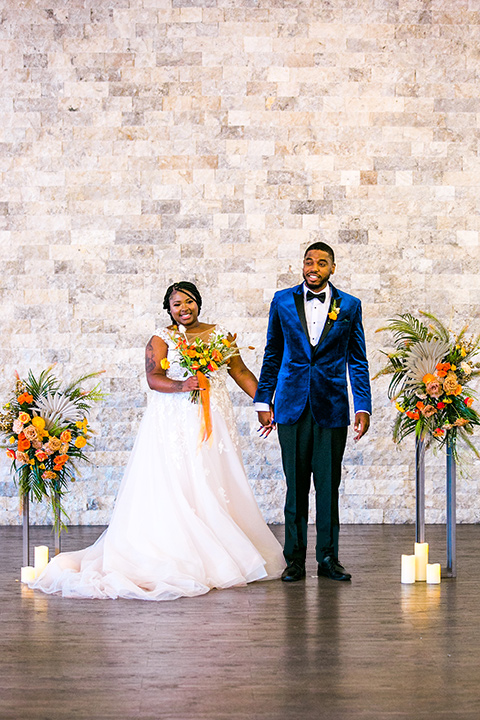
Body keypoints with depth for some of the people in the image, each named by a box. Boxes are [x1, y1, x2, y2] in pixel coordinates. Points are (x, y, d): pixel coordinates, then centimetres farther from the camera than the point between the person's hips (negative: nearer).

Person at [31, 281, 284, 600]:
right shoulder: (161, 339, 2)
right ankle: (179, 559, -9)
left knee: (215, 487, 1)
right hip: (174, 426, -3)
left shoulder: (219, 334, 13)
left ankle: (219, 558, 6)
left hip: (214, 424, 4)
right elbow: (154, 378, -11)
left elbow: (241, 373, 13)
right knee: (177, 490, -9)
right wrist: (182, 386, -28)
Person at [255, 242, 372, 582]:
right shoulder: (283, 301, 6)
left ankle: (328, 557, 13)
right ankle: (295, 559, 10)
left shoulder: (350, 306, 5)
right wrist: (263, 401, 8)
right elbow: (272, 355, 11)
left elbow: (357, 361, 8)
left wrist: (363, 407, 1)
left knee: (329, 484, 3)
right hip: (292, 405, 0)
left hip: (332, 407, 0)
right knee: (296, 485, 3)